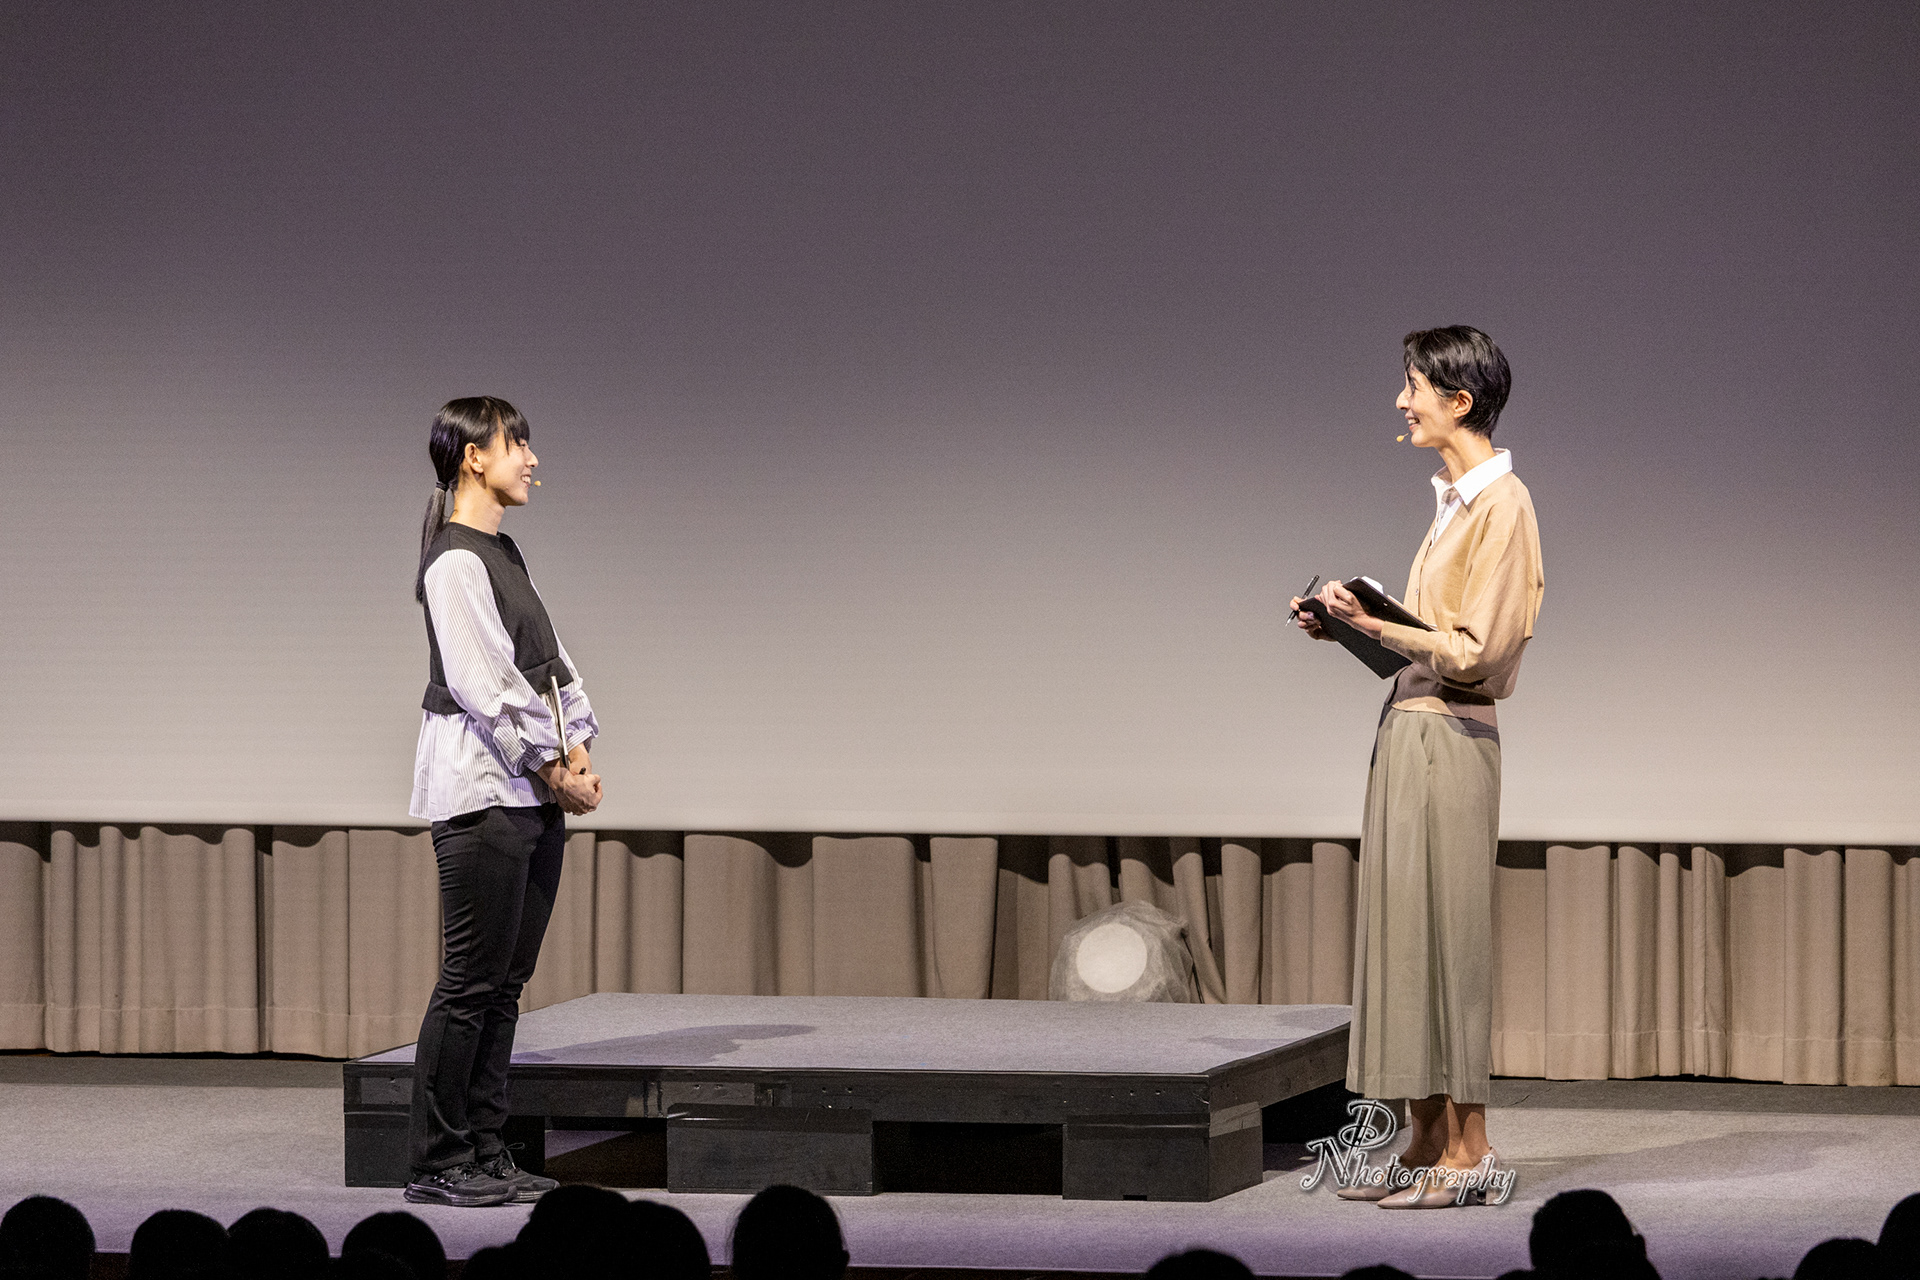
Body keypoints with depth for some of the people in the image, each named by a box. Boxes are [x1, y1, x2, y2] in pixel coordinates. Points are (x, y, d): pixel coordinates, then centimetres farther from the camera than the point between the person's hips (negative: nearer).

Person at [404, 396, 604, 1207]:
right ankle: (438, 1162, -3)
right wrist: (552, 768, -13)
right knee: (472, 979, -7)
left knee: (506, 981, 10)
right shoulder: (455, 563, -12)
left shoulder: (503, 556, 17)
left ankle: (485, 1152, 14)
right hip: (482, 790, -9)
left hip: (532, 792, 9)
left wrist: (578, 746, 2)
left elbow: (549, 661, 17)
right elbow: (483, 684, -17)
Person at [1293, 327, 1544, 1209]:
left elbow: (1475, 649, -18)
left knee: (1441, 931, -5)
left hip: (1450, 739, -9)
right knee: (1403, 930, 9)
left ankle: (1468, 1147, 0)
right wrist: (1358, 627, 8)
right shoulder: (1454, 498, 15)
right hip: (1409, 730, 9)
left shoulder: (1501, 504, -13)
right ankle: (1426, 1142, 14)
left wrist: (1374, 625, -15)